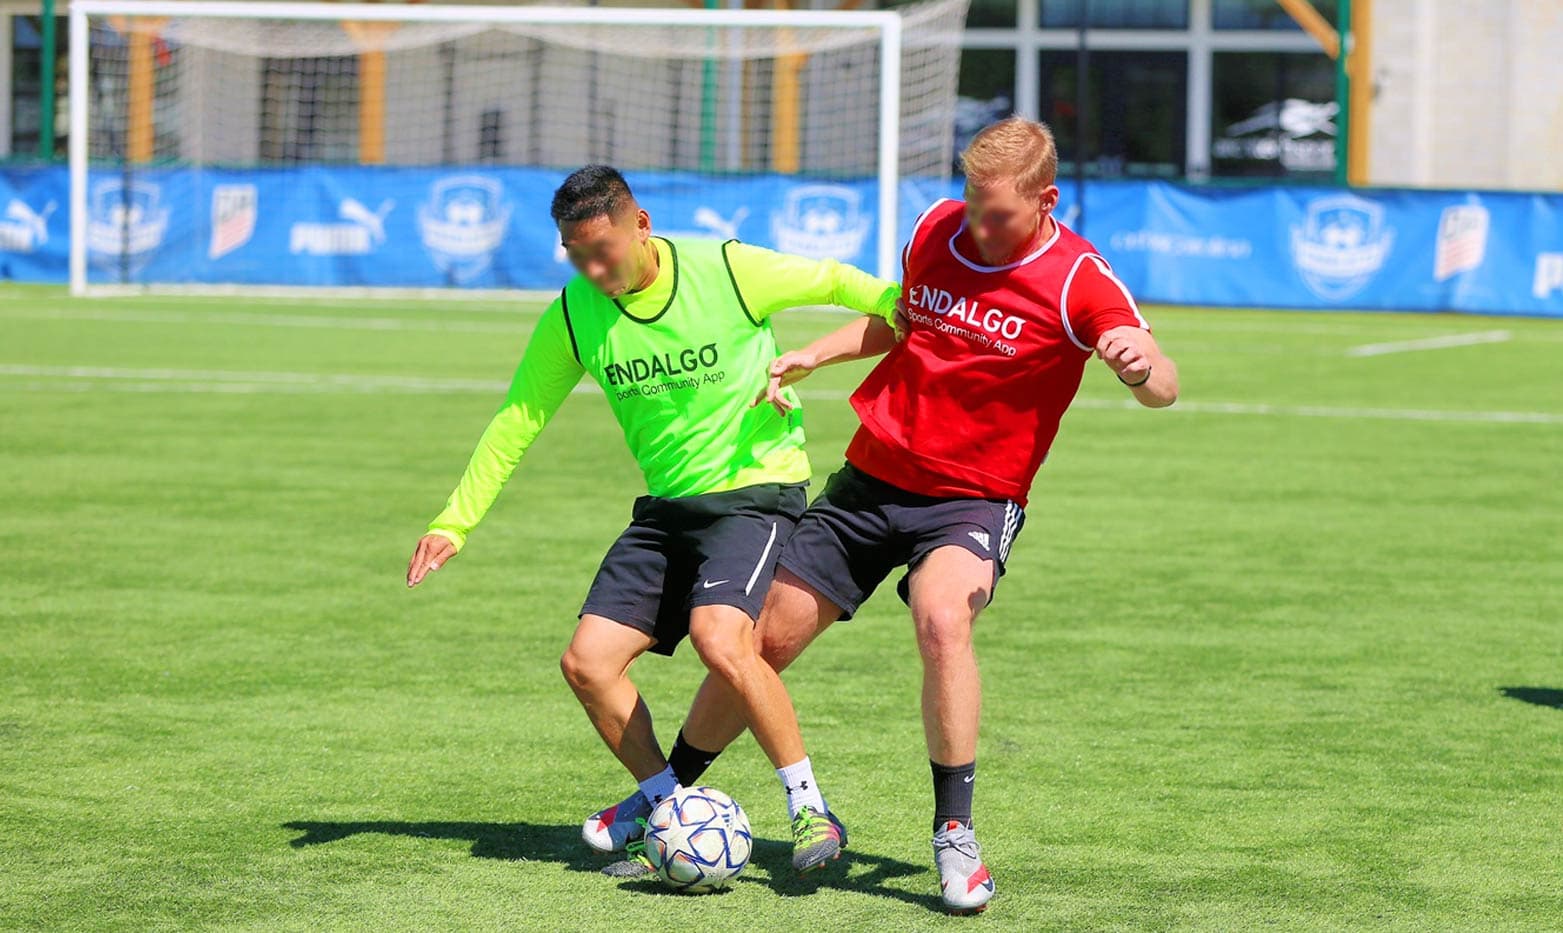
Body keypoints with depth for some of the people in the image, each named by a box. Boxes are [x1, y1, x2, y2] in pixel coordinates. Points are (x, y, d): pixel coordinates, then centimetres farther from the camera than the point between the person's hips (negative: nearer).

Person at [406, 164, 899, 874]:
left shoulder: (729, 271, -15)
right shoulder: (573, 315, -3)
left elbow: (834, 283, 1)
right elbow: (517, 419, 6)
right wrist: (453, 523, 3)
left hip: (756, 489, -6)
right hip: (665, 507, 6)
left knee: (721, 642, -29)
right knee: (588, 663, -5)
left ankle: (810, 808, -15)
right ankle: (662, 799, 18)